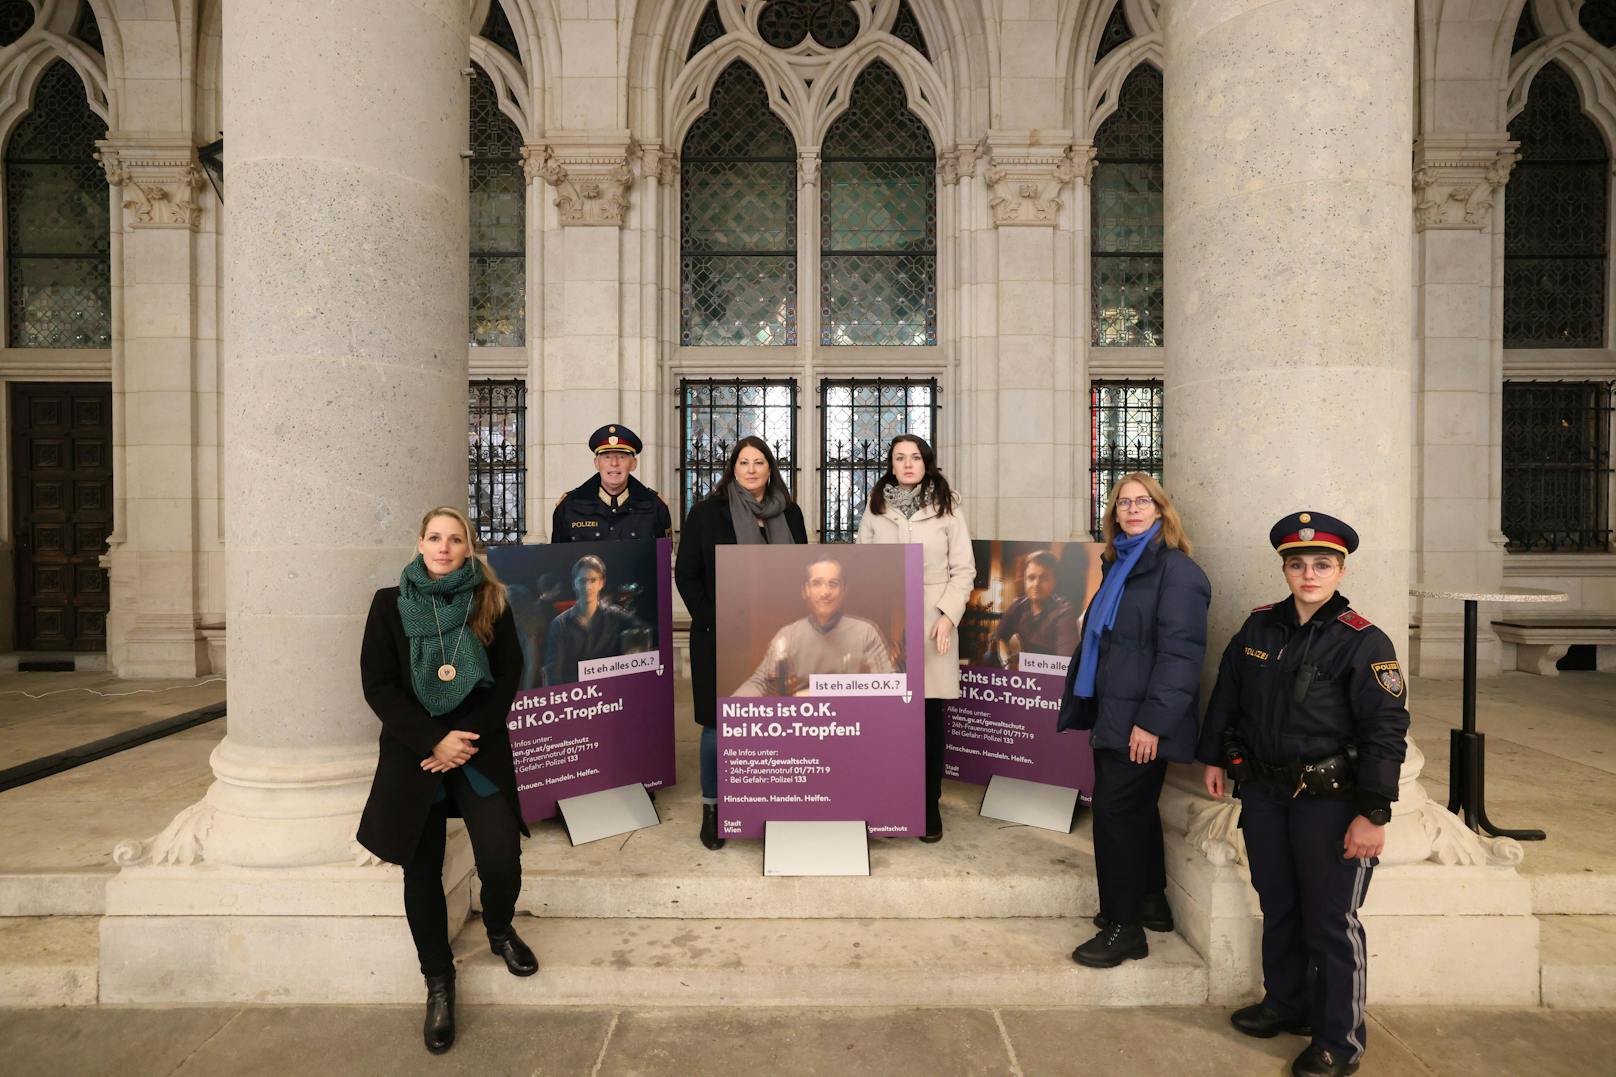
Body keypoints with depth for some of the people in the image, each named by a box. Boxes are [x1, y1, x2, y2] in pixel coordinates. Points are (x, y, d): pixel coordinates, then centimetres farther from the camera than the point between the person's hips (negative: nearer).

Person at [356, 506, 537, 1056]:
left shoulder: (491, 601, -1)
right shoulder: (390, 603, -1)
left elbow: (509, 675, -1)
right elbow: (377, 684, -4)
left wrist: (471, 734, -11)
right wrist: (434, 740, -12)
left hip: (481, 746, 0)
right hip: (413, 752, 1)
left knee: (501, 859, -9)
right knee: (423, 870, 6)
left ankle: (500, 930, 25)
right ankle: (438, 983, 26)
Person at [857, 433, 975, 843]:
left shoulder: (947, 508, 4)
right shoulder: (875, 509, 9)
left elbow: (963, 569, 3)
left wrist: (948, 614, -9)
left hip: (931, 624, -1)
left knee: (930, 716, 3)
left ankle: (930, 806, 16)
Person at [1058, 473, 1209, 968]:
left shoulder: (1175, 570, -12)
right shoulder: (1118, 566, 15)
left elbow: (1180, 652, -19)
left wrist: (1152, 722, -22)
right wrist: (1091, 708, 18)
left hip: (1141, 723, -9)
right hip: (1113, 714, 9)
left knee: (1117, 810, -5)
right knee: (1136, 808, 18)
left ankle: (1124, 927, 8)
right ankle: (1151, 902, 34)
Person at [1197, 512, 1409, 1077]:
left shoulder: (1363, 642, -12)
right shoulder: (1258, 627, 3)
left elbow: (1386, 731, -13)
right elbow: (1227, 695, 14)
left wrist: (1373, 814, -16)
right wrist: (1215, 758, 15)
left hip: (1330, 799, -5)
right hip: (1263, 792, 5)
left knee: (1330, 921, 5)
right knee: (1278, 906, 19)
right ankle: (1285, 1003, 39)